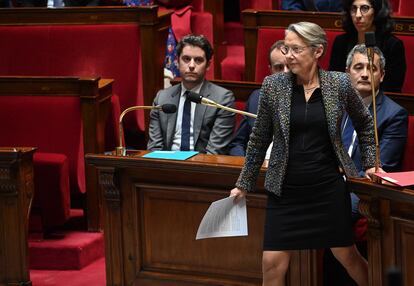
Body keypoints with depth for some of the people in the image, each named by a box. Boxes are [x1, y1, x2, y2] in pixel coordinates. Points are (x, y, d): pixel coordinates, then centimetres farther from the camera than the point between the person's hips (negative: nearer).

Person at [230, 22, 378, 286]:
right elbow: (259, 139, 6)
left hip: (330, 187, 0)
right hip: (285, 191, 0)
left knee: (347, 255, 8)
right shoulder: (273, 85, -3)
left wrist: (370, 163, 11)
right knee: (273, 263, -5)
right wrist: (244, 184, 9)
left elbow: (365, 122, 15)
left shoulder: (340, 83, -3)